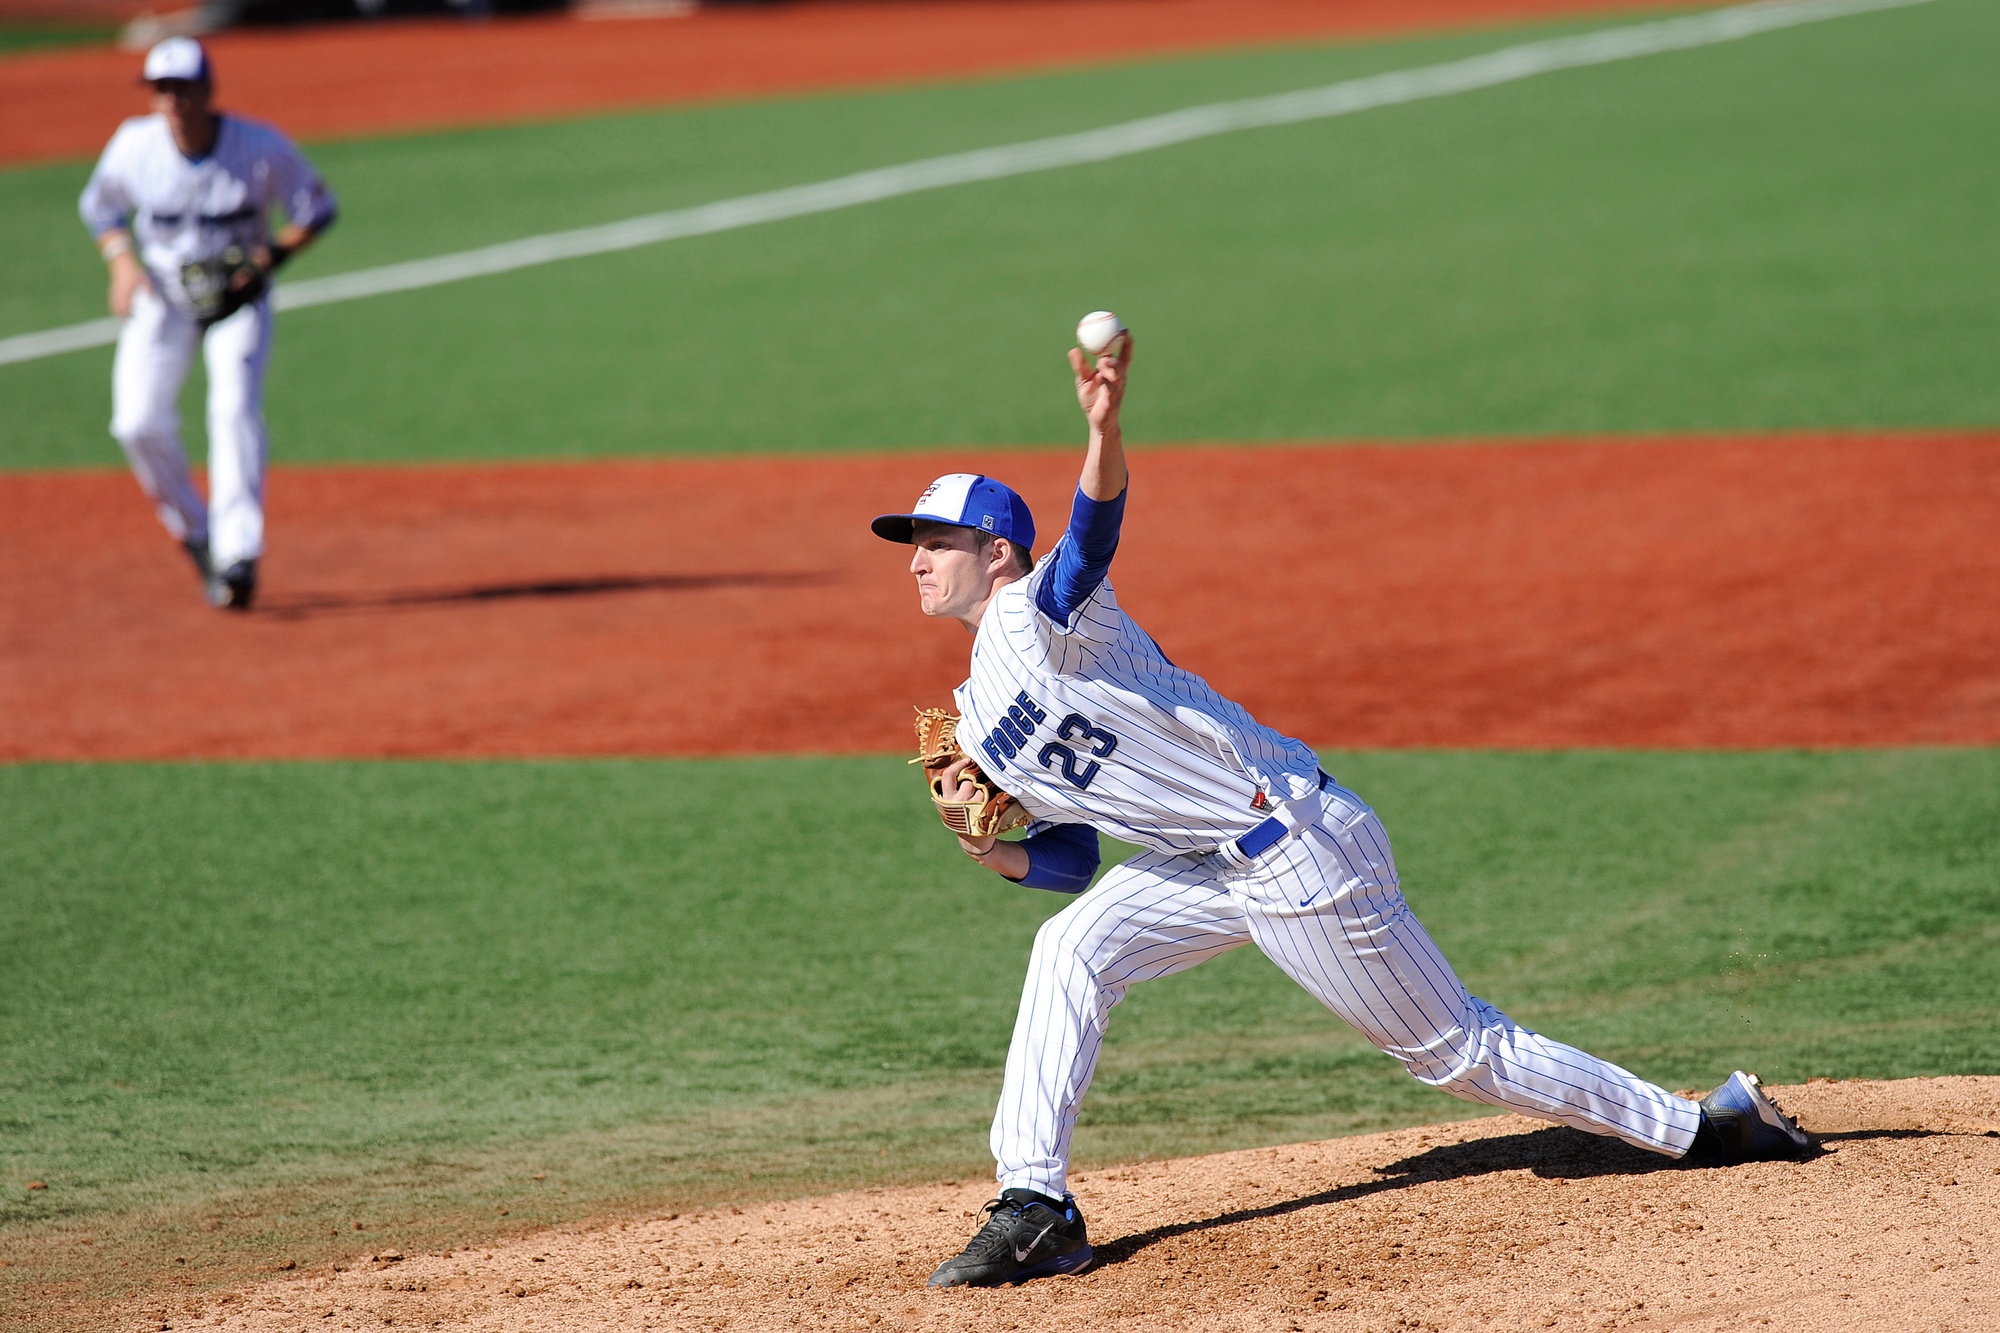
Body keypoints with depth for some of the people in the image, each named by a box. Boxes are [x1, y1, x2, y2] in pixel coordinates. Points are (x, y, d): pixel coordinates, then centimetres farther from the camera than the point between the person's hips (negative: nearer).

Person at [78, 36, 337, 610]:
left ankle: (238, 555, -24)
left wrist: (275, 252, -23)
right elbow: (99, 205, 6)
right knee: (139, 422, -10)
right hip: (163, 294, 2)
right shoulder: (135, 144, -13)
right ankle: (196, 533, 13)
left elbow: (317, 207, -6)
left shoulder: (263, 147, -19)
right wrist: (122, 261, -12)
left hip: (238, 291, -2)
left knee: (234, 407, -22)